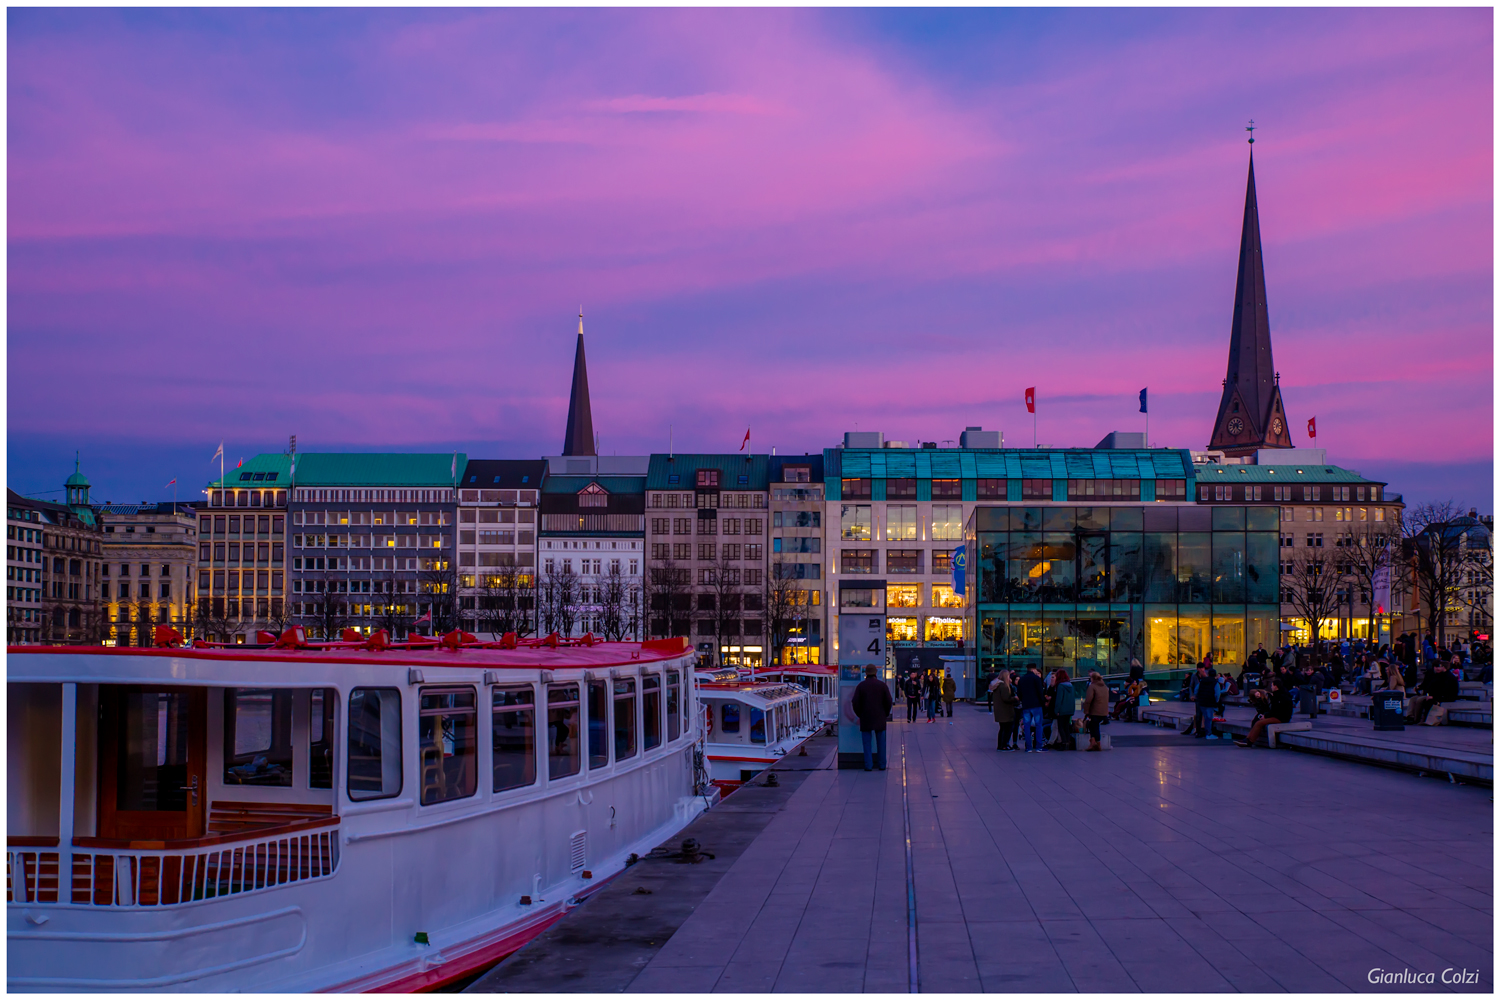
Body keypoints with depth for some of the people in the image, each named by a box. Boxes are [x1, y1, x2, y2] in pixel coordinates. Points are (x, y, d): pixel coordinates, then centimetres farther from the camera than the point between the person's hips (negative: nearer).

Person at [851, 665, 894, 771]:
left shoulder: (861, 685, -4)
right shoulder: (882, 685, -1)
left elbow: (855, 703, -4)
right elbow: (889, 701, -2)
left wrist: (860, 714, 9)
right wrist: (885, 713, 12)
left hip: (865, 719, -1)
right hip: (880, 718, 1)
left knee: (867, 743, 3)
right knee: (880, 742, 9)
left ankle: (868, 765, 0)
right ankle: (881, 765, 11)